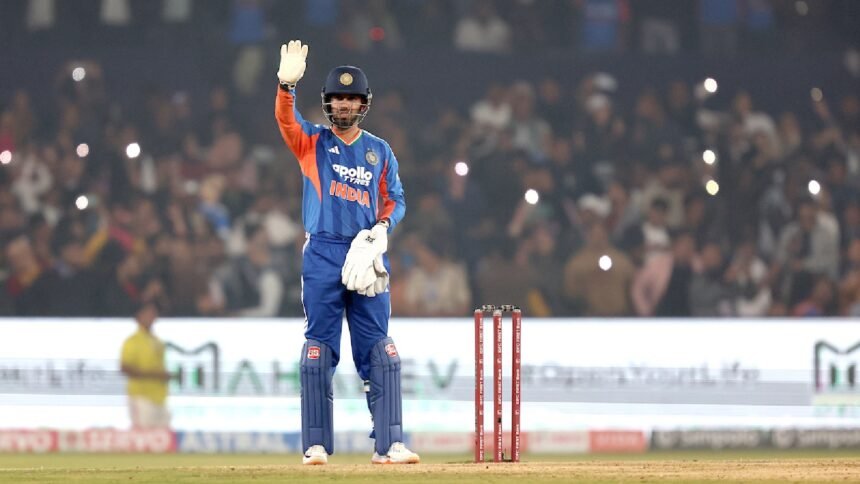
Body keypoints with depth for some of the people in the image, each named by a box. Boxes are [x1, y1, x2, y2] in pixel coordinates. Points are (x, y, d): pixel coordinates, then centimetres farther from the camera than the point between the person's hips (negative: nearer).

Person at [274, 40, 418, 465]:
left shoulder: (380, 151, 14)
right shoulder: (312, 142, 6)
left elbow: (395, 200, 16)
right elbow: (285, 119, -13)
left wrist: (382, 227, -5)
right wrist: (287, 84, -33)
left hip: (366, 254, 2)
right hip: (322, 255, -2)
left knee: (378, 352, -3)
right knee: (319, 350, -3)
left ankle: (388, 444, -3)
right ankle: (316, 445, 0)